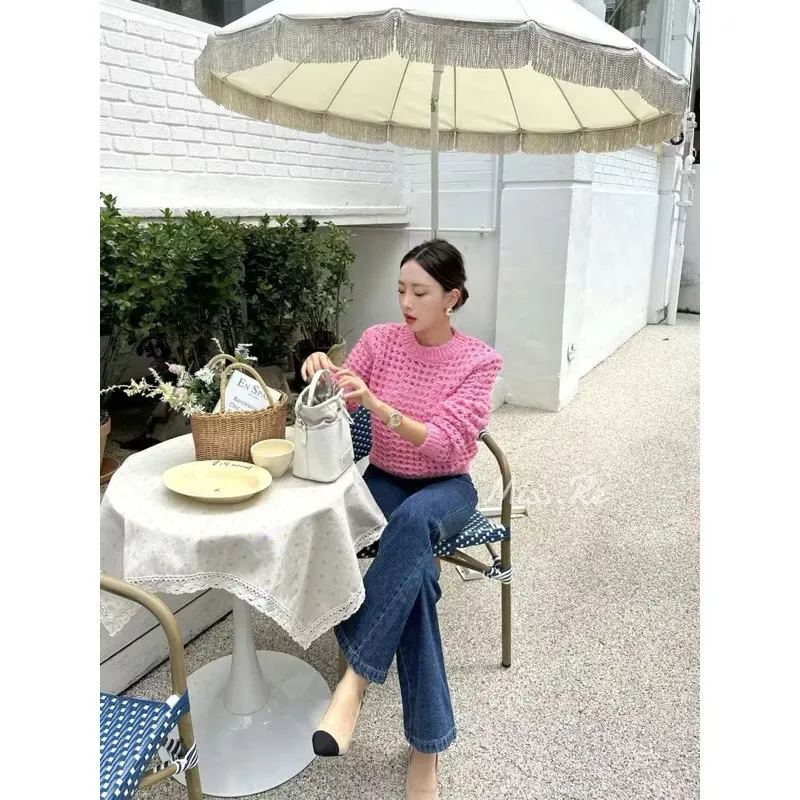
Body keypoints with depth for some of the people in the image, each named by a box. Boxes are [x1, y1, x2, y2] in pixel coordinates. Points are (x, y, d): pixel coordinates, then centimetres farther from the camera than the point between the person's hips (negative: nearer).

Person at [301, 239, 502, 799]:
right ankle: (427, 744, -21)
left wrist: (378, 405, -32)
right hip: (385, 480, 2)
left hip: (446, 488, -1)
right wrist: (325, 377, -22)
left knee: (414, 518, -39)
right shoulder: (380, 340, -2)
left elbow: (445, 445, -19)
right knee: (417, 570, -31)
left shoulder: (479, 360, -9)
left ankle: (355, 680, -34)